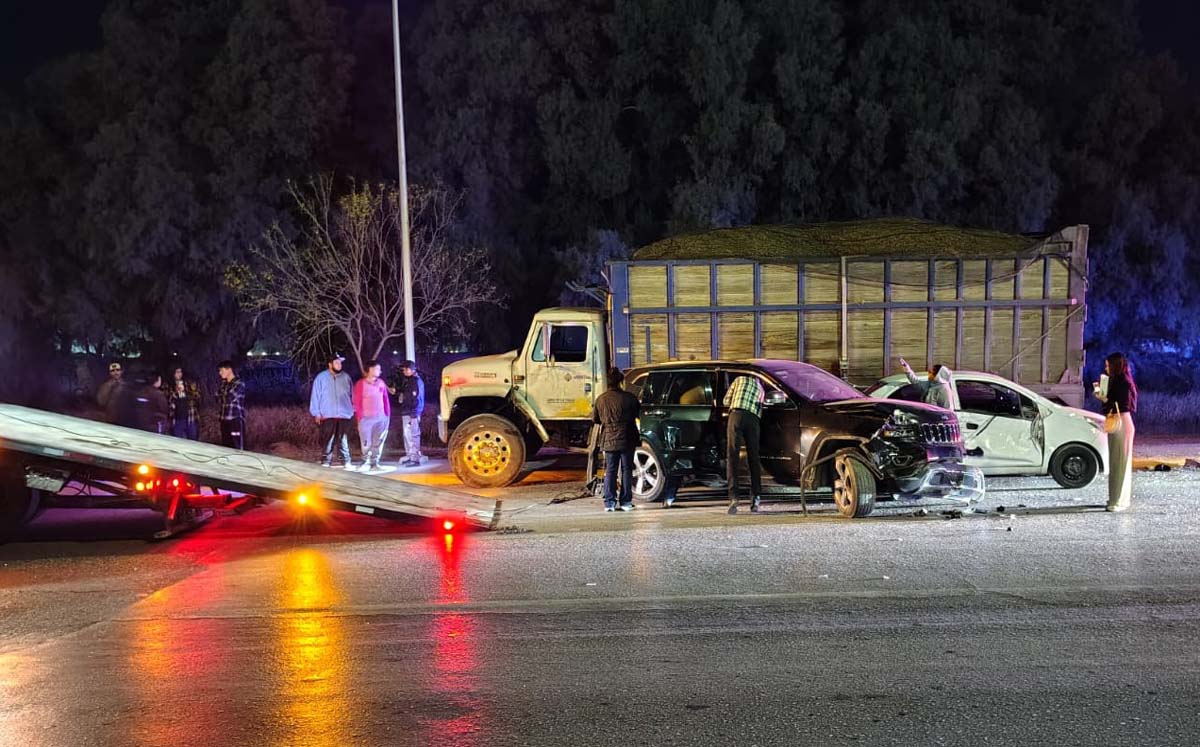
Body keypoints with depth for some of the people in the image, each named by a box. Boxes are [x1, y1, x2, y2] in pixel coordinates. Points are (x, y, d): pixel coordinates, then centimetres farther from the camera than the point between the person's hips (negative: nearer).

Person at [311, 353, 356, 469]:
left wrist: (353, 410, 11)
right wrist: (317, 413, -2)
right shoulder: (321, 377, 3)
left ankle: (346, 462, 1)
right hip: (327, 416, -2)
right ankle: (326, 462, 5)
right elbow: (315, 396, 3)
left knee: (343, 440, 0)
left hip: (344, 415, 2)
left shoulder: (346, 377, 10)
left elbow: (352, 394, 15)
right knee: (327, 440, 0)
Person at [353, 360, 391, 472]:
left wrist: (388, 415, 8)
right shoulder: (361, 384, -2)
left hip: (381, 418, 4)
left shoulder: (381, 383, 10)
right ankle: (366, 462, 7)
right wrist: (360, 417, -8)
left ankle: (374, 463, 10)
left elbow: (386, 399, 13)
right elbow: (357, 402, -3)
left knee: (378, 442, 4)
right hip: (366, 418, -4)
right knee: (366, 443, -3)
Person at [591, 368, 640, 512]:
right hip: (626, 440, -2)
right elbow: (638, 414, 4)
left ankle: (609, 502, 4)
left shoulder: (600, 399, -3)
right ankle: (626, 502, 9)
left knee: (610, 471, 9)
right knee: (626, 470, 8)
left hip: (608, 440, 2)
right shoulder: (629, 398, -10)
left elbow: (594, 419, 7)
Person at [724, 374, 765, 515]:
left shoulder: (739, 379, 23)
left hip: (737, 415, -2)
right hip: (753, 420, 2)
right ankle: (756, 498, 6)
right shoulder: (761, 388, 29)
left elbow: (726, 401, 21)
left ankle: (733, 496, -19)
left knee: (732, 456, -6)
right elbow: (760, 409, 20)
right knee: (753, 458, 10)